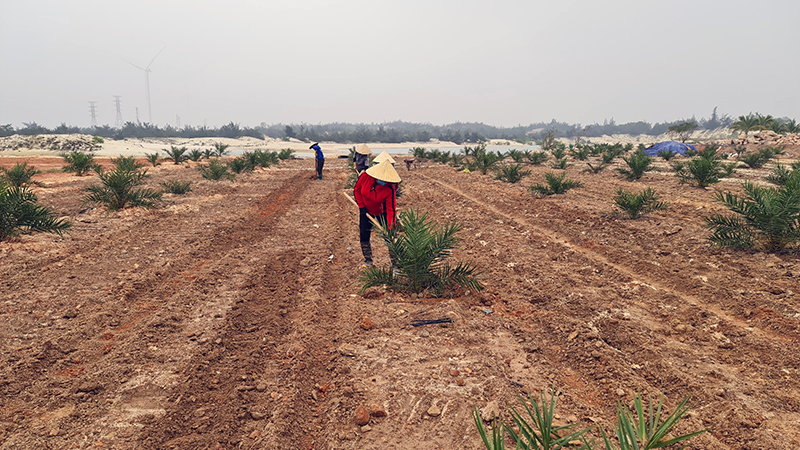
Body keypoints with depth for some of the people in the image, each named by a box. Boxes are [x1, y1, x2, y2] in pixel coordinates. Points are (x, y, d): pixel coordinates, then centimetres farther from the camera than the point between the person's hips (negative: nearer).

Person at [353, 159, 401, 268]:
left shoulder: (390, 189, -28)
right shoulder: (365, 177, -22)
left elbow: (391, 208, -28)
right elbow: (356, 190, -4)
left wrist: (391, 226, -37)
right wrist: (361, 206, -10)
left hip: (382, 213, -2)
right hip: (366, 211, 3)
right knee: (363, 236, 5)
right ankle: (368, 261, 24)